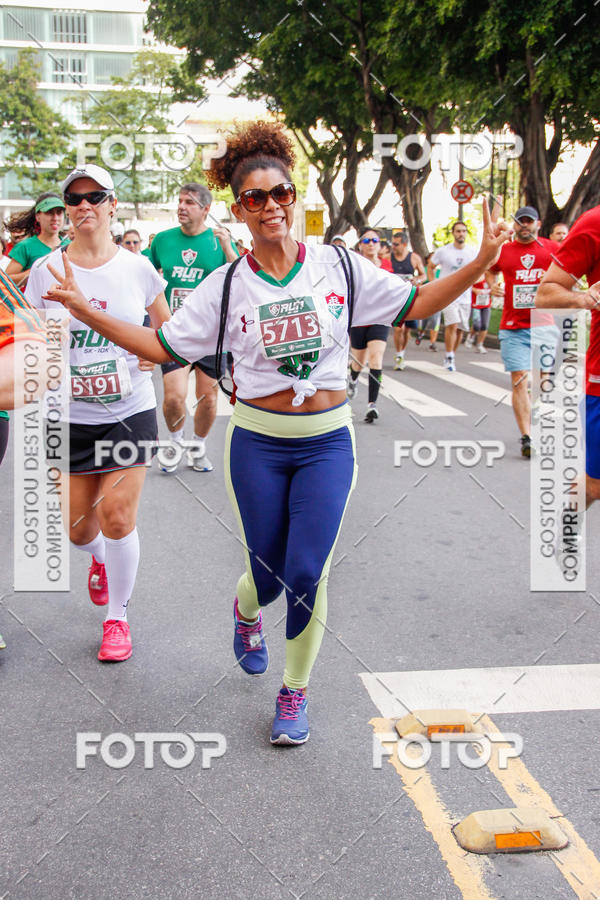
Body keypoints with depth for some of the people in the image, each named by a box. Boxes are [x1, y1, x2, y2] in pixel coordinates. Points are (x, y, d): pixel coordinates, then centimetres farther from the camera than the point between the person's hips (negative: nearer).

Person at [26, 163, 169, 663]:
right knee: (78, 527, 8)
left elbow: (169, 329, 11)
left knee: (117, 518, -7)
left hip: (130, 411, -1)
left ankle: (118, 616, 16)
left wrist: (149, 358, -5)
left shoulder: (137, 267, -2)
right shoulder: (45, 271, -1)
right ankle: (100, 561, 47)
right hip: (70, 416, 2)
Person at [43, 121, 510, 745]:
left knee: (307, 573, -5)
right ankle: (246, 611, 48)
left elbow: (415, 304, 5)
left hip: (327, 441, 0)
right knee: (269, 574, 6)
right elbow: (161, 346, 0)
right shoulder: (226, 285, -1)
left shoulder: (339, 266, 0)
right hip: (257, 443, 0)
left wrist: (480, 264, -5)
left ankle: (294, 694, 20)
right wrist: (84, 310, -7)